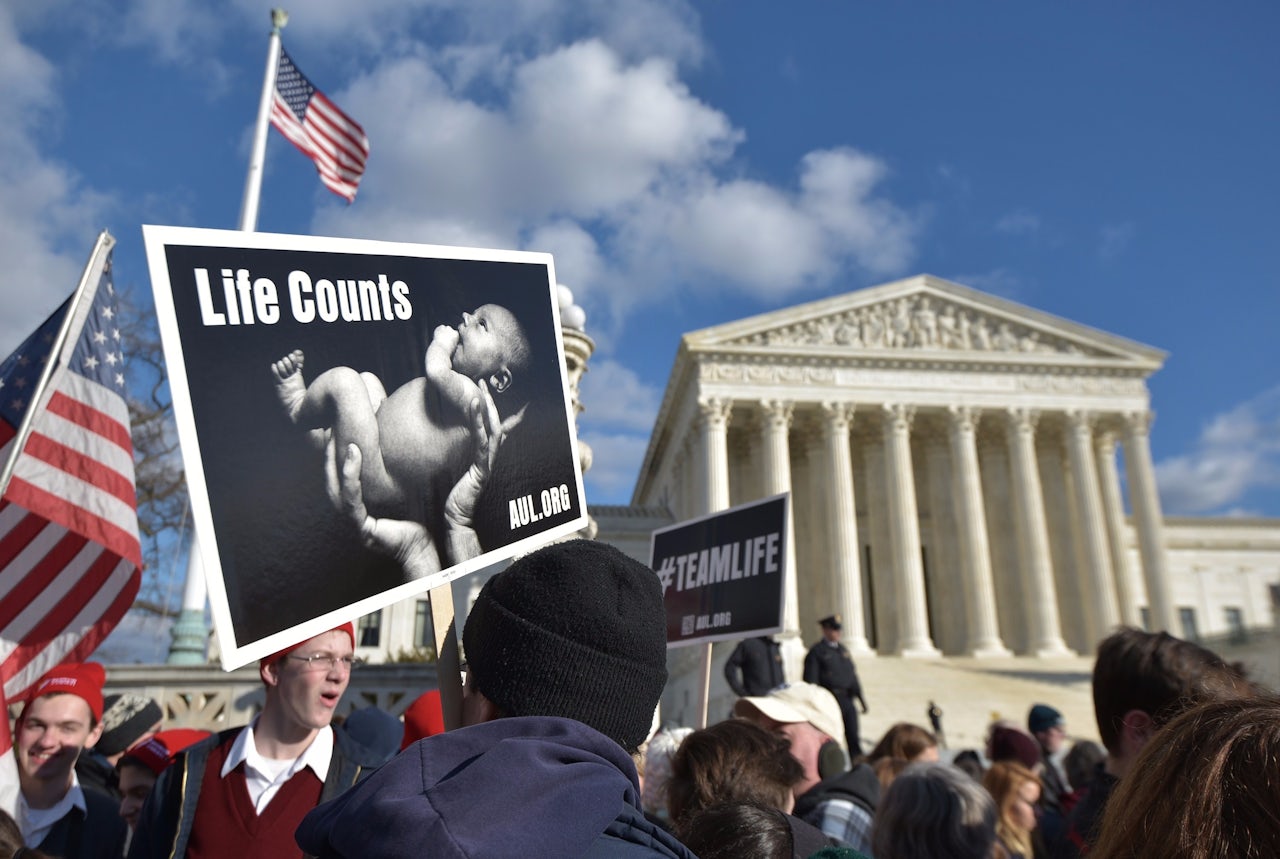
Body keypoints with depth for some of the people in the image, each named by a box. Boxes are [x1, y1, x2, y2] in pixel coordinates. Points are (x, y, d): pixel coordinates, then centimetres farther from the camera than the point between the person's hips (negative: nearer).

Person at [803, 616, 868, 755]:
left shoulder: (843, 649, 17)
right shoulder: (816, 652, -5)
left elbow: (853, 674, 20)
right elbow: (810, 681, -9)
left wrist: (860, 696, 14)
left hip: (848, 700, 6)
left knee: (854, 738, 6)